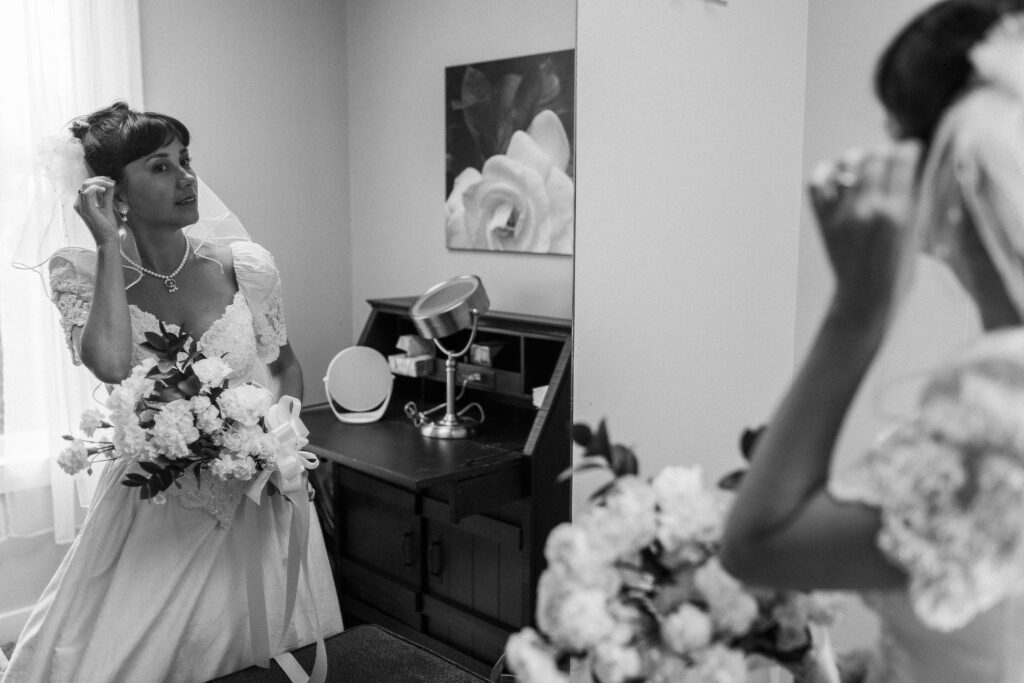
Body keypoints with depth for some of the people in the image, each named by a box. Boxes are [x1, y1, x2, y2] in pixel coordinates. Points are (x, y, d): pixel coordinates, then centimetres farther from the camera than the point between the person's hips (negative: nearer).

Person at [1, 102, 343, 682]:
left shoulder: (246, 266, -7)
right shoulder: (80, 272, -9)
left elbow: (287, 367, 7)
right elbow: (111, 364, -29)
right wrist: (109, 245, -22)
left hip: (254, 495, 1)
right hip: (152, 503, -1)